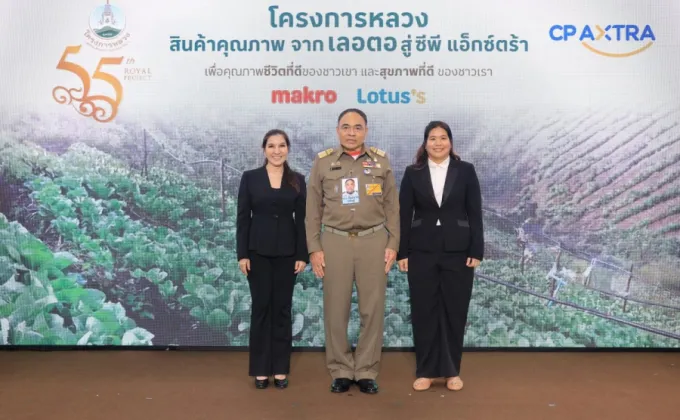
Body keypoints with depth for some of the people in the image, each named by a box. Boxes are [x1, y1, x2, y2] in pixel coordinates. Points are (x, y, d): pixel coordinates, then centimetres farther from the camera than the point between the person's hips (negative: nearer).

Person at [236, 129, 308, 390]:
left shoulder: (297, 180, 5)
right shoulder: (250, 178, 2)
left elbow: (301, 219, 3)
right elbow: (242, 217, 0)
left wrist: (302, 255, -2)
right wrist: (242, 254, -6)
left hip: (287, 252, 1)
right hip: (258, 251, -1)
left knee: (282, 308, 6)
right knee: (261, 307, 4)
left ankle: (281, 369, 17)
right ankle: (261, 369, 15)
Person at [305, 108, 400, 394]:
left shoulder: (381, 160, 6)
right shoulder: (323, 161, 4)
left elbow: (392, 206, 7)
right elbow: (313, 209, 5)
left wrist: (393, 244, 0)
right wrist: (314, 248, 0)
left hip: (374, 240, 1)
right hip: (335, 241, 0)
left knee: (372, 308, 4)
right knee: (336, 309, 4)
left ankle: (367, 371, 18)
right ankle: (341, 371, 19)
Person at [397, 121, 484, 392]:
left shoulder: (466, 171, 2)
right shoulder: (413, 173, 3)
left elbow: (475, 214, 1)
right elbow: (404, 215, 2)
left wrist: (476, 252, -5)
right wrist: (401, 253, -2)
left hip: (457, 251, 0)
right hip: (422, 251, 1)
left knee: (455, 311, 7)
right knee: (423, 312, 5)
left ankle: (452, 371, 21)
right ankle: (426, 371, 18)